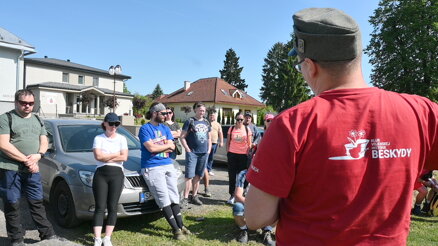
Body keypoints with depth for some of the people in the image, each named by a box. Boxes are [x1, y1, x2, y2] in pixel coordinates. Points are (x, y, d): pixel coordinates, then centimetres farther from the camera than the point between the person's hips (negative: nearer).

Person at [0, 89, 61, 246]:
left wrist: (38, 155, -8)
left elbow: (44, 142, 14)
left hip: (32, 169, 5)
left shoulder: (37, 120, 15)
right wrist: (26, 160, -14)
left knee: (37, 203, 11)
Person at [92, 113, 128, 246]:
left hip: (117, 175, 1)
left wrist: (105, 157, -5)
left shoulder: (121, 138, 11)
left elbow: (124, 157, -3)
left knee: (112, 208, 0)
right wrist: (116, 154, -3)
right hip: (101, 174, -1)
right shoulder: (98, 138, 9)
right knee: (100, 208, -4)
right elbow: (98, 156, -7)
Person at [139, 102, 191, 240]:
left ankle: (180, 225, 18)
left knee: (174, 197, 9)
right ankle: (176, 229, -1)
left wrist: (157, 146, -10)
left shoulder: (165, 128, 14)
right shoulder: (145, 128, -4)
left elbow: (172, 148, 5)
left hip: (168, 165, 6)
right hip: (152, 168, -6)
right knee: (164, 199, -6)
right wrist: (167, 145, -3)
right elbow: (151, 148, -16)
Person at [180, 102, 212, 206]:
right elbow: (182, 137, -5)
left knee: (198, 176, 11)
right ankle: (185, 198, -2)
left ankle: (194, 196, 21)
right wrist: (188, 150, -11)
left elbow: (209, 137, 21)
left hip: (204, 153, 5)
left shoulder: (206, 122, 13)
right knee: (189, 176, -7)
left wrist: (209, 150, 10)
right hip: (192, 153, -5)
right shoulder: (190, 121, -3)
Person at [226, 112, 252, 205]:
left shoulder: (247, 129, 2)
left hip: (243, 155, -1)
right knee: (232, 175, 3)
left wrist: (248, 153, -2)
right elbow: (228, 142, 11)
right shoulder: (231, 129, 5)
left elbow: (249, 143, 5)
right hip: (232, 154, 1)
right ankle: (232, 195, 13)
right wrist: (227, 152, 3)